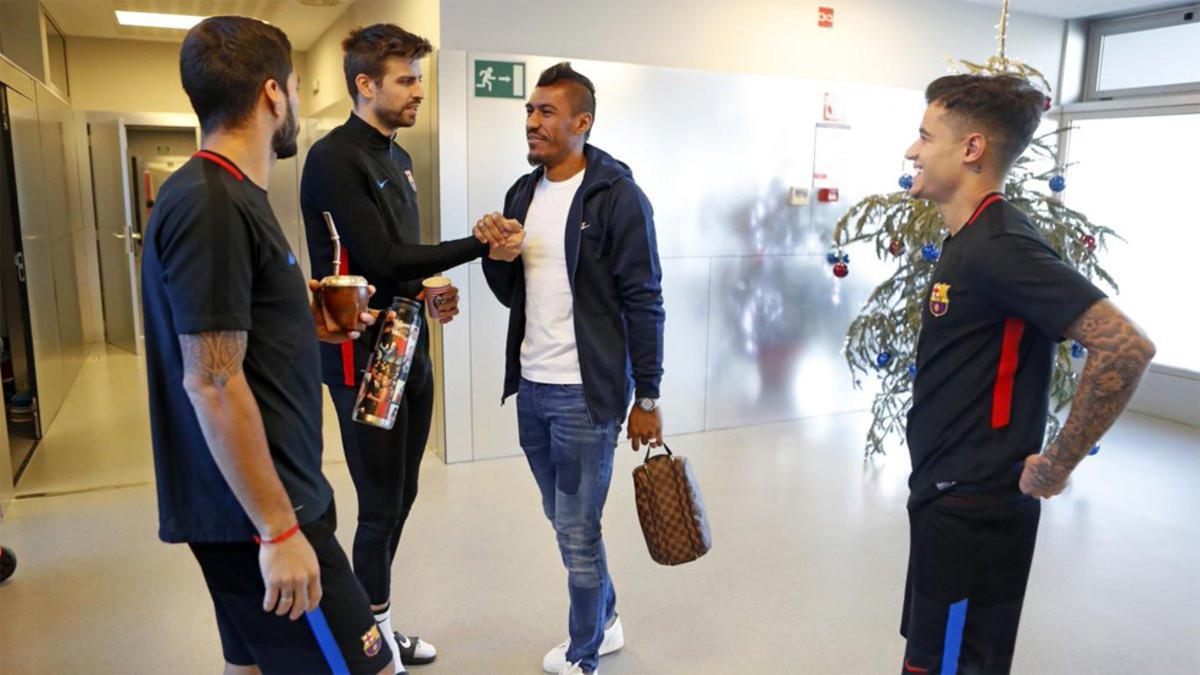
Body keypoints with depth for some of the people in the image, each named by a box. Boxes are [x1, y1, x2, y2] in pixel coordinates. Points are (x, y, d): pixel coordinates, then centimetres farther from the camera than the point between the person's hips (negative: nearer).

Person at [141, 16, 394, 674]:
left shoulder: (231, 195, 13)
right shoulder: (210, 205, -18)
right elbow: (211, 381, -22)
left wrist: (310, 327, 12)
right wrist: (279, 530, -20)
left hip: (265, 497, 10)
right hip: (254, 512, -10)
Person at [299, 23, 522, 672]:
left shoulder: (397, 156, 14)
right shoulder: (334, 158, -14)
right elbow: (383, 257, -21)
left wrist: (430, 289, 2)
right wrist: (481, 245, -18)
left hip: (410, 350, 9)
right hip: (363, 358, -8)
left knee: (401, 497, 15)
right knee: (381, 506, 1)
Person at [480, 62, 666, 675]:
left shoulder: (616, 195, -11)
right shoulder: (523, 193, 10)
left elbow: (644, 302, -11)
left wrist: (647, 398, -11)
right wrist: (494, 251, -7)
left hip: (586, 392, -7)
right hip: (532, 387, 7)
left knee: (577, 531, 3)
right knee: (563, 521, 19)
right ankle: (604, 622, 41)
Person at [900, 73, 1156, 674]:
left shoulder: (999, 246, -21)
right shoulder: (968, 239, 11)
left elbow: (1125, 346, -28)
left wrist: (1057, 464, -20)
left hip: (972, 510, -10)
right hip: (946, 496, 10)